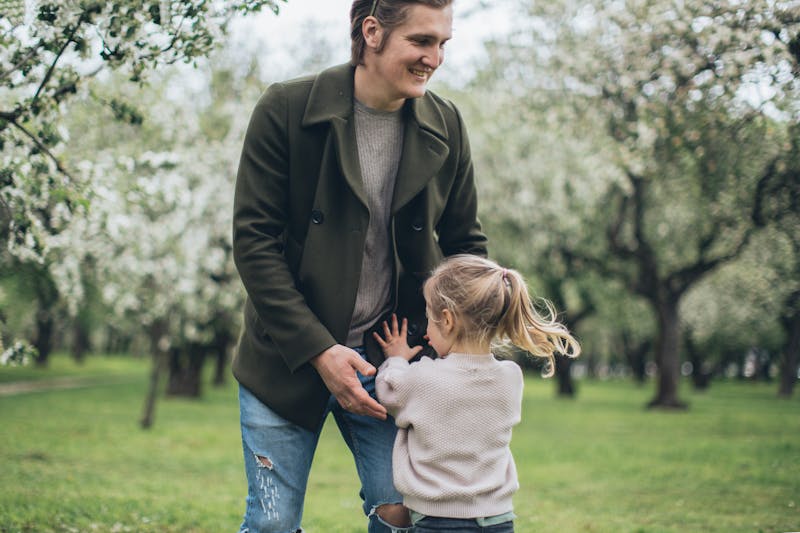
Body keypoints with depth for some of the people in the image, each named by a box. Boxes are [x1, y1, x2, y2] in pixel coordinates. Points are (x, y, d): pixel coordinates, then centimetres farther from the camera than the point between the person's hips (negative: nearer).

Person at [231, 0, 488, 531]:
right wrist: (318, 350, -18)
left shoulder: (446, 127, 0)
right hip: (287, 361, -2)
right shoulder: (286, 109, -11)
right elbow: (254, 242, -12)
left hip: (390, 361, 3)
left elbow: (465, 243, 10)